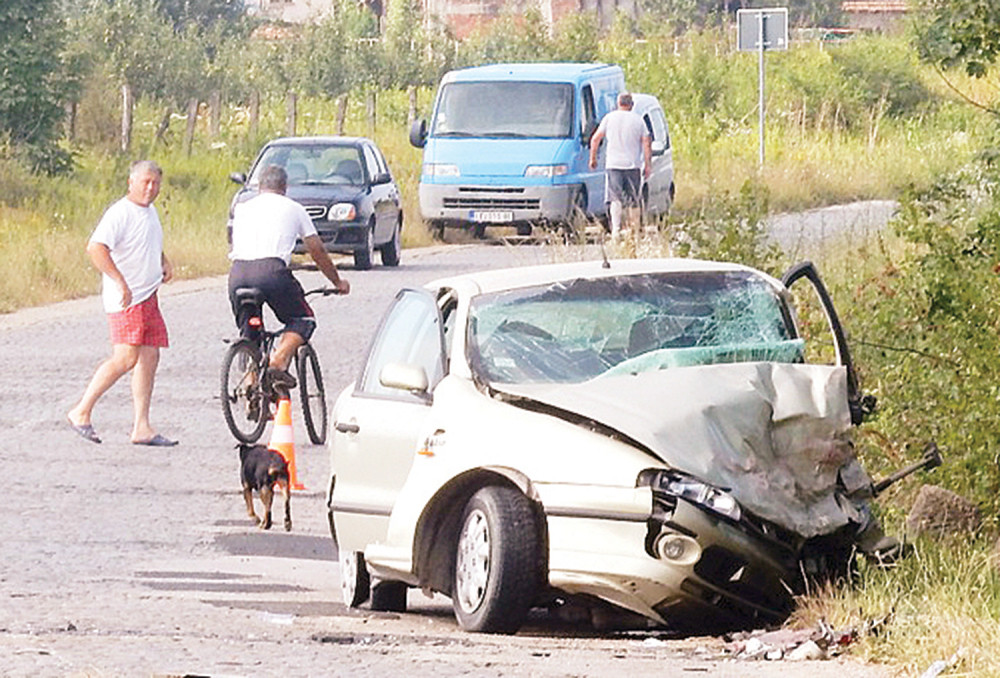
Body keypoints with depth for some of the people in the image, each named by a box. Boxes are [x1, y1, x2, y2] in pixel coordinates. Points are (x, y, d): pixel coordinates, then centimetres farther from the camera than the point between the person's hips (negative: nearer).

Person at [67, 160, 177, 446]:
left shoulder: (150, 212, 15)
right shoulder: (121, 213, -14)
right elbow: (96, 248, -27)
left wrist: (164, 262, 17)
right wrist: (120, 282, -31)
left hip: (148, 297, 9)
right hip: (126, 300, -9)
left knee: (149, 358, 4)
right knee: (126, 358, -16)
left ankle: (142, 427, 6)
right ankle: (81, 412, -7)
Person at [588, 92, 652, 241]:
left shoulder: (610, 118, 3)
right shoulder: (638, 120, 3)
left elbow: (595, 139, 4)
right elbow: (646, 143, 1)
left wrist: (593, 158, 15)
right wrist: (648, 165, 6)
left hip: (613, 164, -1)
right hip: (633, 165, 1)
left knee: (615, 199, -4)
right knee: (633, 201, 9)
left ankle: (616, 230, -22)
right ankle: (634, 232, 12)